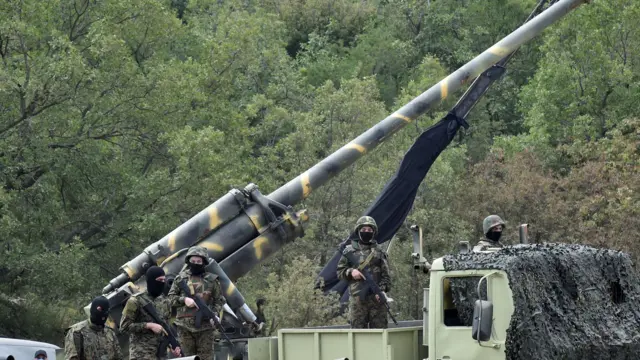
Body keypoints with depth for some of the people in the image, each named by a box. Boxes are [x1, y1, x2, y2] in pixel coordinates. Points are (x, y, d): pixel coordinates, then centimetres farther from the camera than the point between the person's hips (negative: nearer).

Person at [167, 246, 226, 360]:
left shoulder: (212, 279, 5)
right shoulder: (181, 278, 7)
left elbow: (219, 300, 8)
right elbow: (171, 297, 9)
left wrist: (213, 313, -9)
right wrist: (184, 300, -9)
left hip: (205, 326, -1)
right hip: (185, 326, 1)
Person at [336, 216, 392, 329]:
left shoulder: (379, 252, 11)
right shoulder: (350, 251, 10)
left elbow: (386, 275, 7)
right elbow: (340, 272, 12)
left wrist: (382, 289, -9)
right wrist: (350, 272, -8)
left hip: (376, 297, 1)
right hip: (357, 297, -1)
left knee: (380, 328, 0)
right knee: (358, 328, -1)